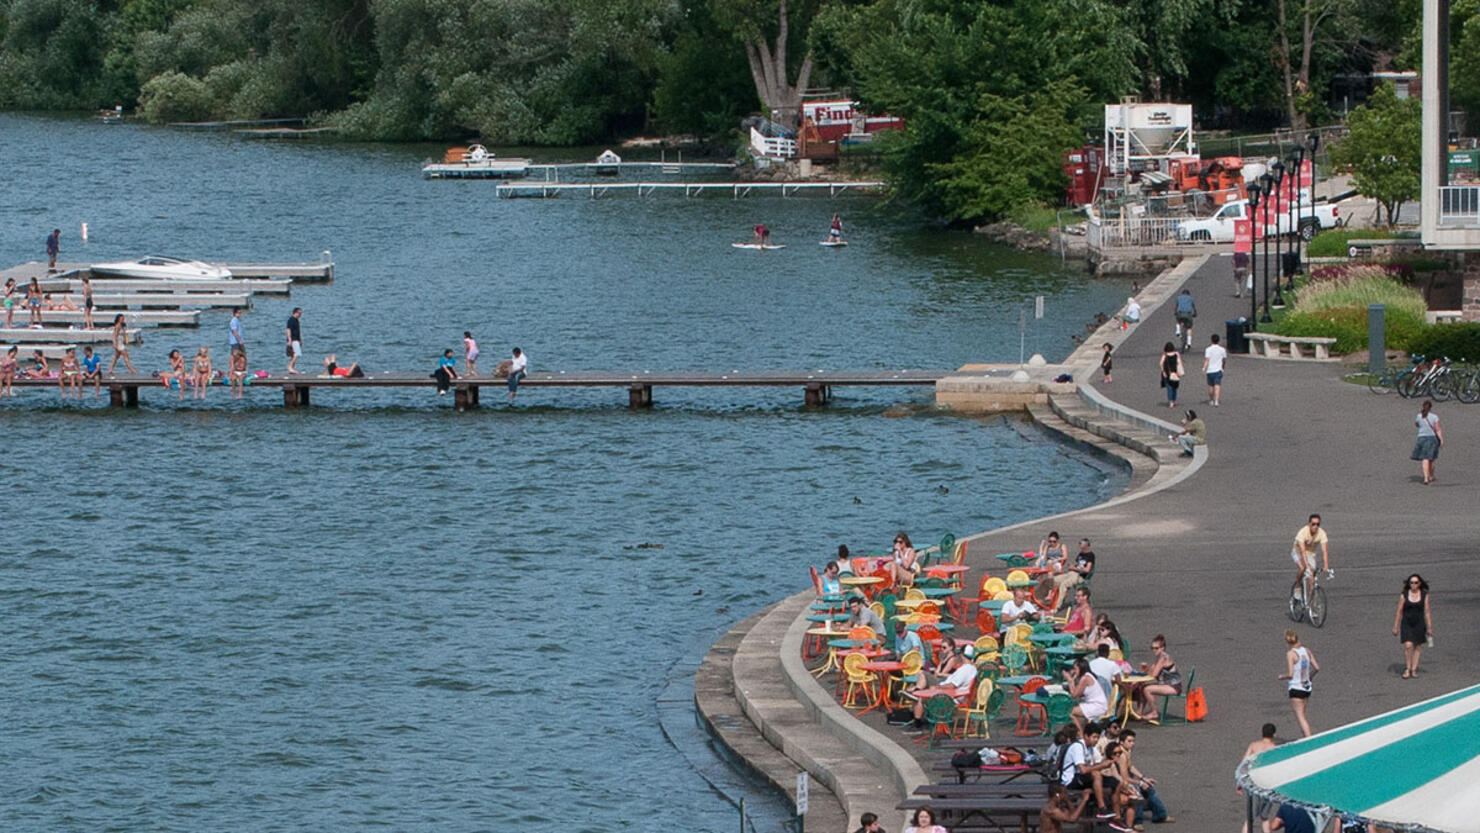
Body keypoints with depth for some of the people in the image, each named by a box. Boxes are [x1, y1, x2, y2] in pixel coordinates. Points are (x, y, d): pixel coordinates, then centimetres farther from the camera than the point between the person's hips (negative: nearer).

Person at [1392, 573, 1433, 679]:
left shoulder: (1424, 596, 1)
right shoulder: (1404, 596, -1)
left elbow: (1427, 612, 4)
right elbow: (1399, 612, 3)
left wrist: (1429, 627, 3)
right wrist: (1395, 627, 2)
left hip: (1419, 624, 1)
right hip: (1406, 623, -1)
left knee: (1417, 647, 5)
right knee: (1408, 646, -14)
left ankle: (1414, 669, 14)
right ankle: (1407, 669, -1)